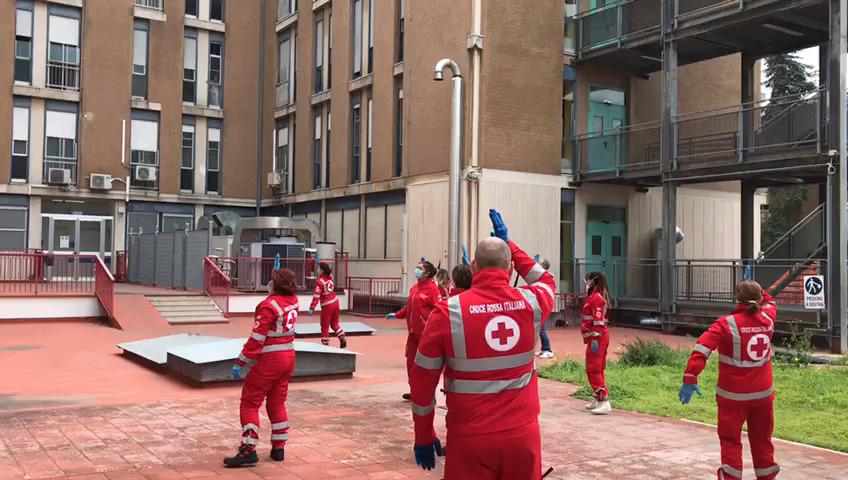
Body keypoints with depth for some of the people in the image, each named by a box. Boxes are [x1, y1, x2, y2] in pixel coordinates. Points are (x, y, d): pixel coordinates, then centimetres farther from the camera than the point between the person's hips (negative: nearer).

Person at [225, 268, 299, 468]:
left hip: (269, 360, -8)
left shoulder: (269, 305, -17)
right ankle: (278, 448, 18)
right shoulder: (293, 300, 3)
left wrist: (240, 362, -16)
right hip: (288, 357, 8)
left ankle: (248, 451, -4)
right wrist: (282, 275, 36)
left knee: (249, 403, 0)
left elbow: (257, 338, -20)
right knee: (277, 403, 16)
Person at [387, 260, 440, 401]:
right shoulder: (414, 288, 11)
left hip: (426, 332, -8)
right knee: (410, 360, 13)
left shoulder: (432, 288, -13)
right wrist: (397, 315, 17)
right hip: (413, 331, 8)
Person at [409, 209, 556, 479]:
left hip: (470, 439, -3)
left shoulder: (448, 312, -9)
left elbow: (422, 381, -3)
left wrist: (423, 437, 9)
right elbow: (546, 281, 23)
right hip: (523, 435, 3)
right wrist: (508, 243, 26)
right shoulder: (530, 303, -4)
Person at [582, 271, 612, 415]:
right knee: (597, 369, 18)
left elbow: (598, 321, -22)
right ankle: (598, 399, 28)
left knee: (594, 370, -10)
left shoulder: (596, 298, -16)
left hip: (597, 337, -11)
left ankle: (605, 403, -14)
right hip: (600, 337, 11)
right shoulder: (595, 297, 16)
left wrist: (595, 339, -24)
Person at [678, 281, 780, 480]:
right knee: (762, 439, 19)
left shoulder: (726, 323, -13)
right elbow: (769, 303, 25)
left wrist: (690, 378, -26)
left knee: (730, 440, 7)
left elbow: (701, 350, -24)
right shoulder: (767, 319, -1)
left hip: (733, 395, -3)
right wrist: (755, 289, 27)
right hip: (763, 394, 4)